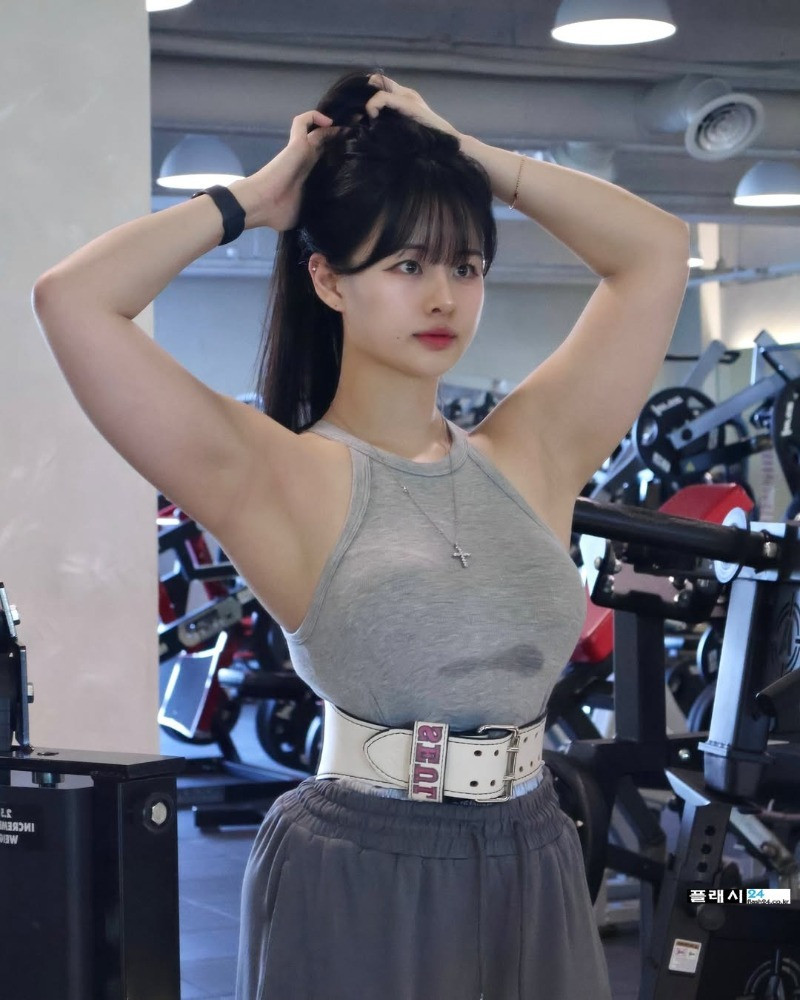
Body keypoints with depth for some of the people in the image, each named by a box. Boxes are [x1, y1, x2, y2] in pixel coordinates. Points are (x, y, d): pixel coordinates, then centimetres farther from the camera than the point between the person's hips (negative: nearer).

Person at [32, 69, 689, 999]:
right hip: (359, 885, -4)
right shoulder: (279, 478, -6)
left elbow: (657, 252, 10)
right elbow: (71, 299, -15)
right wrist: (251, 200, -3)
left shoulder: (527, 453, 6)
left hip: (532, 875, 5)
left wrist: (468, 154, 6)